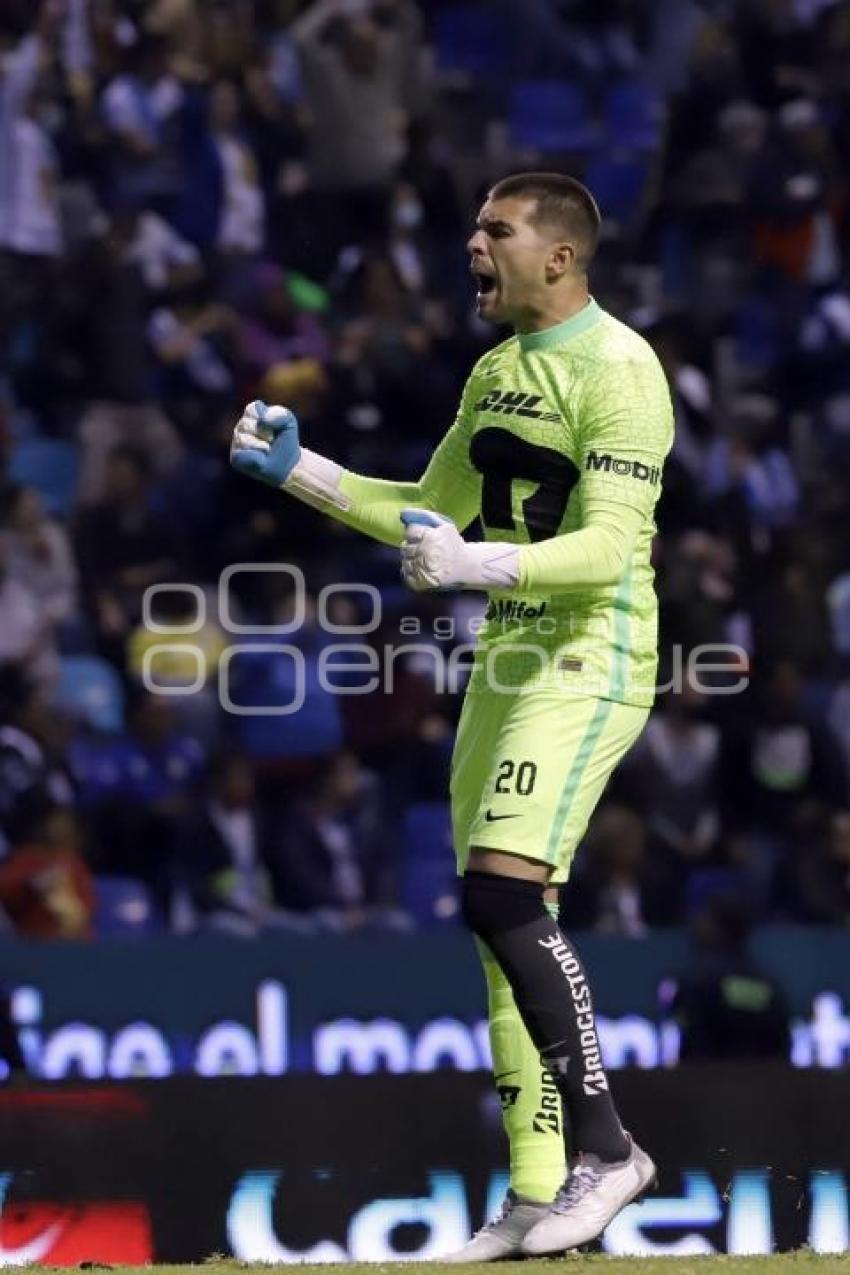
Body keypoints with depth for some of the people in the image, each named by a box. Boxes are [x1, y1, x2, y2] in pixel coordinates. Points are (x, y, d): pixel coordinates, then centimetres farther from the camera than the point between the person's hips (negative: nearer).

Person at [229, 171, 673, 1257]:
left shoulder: (618, 370, -12)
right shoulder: (495, 373, 16)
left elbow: (609, 547, -21)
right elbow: (428, 514, 25)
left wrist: (472, 565, -32)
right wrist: (296, 472, 15)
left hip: (588, 665, -9)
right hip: (507, 664, 9)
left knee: (501, 894, -21)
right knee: (504, 922, 6)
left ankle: (604, 1146, -14)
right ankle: (539, 1193, 10)